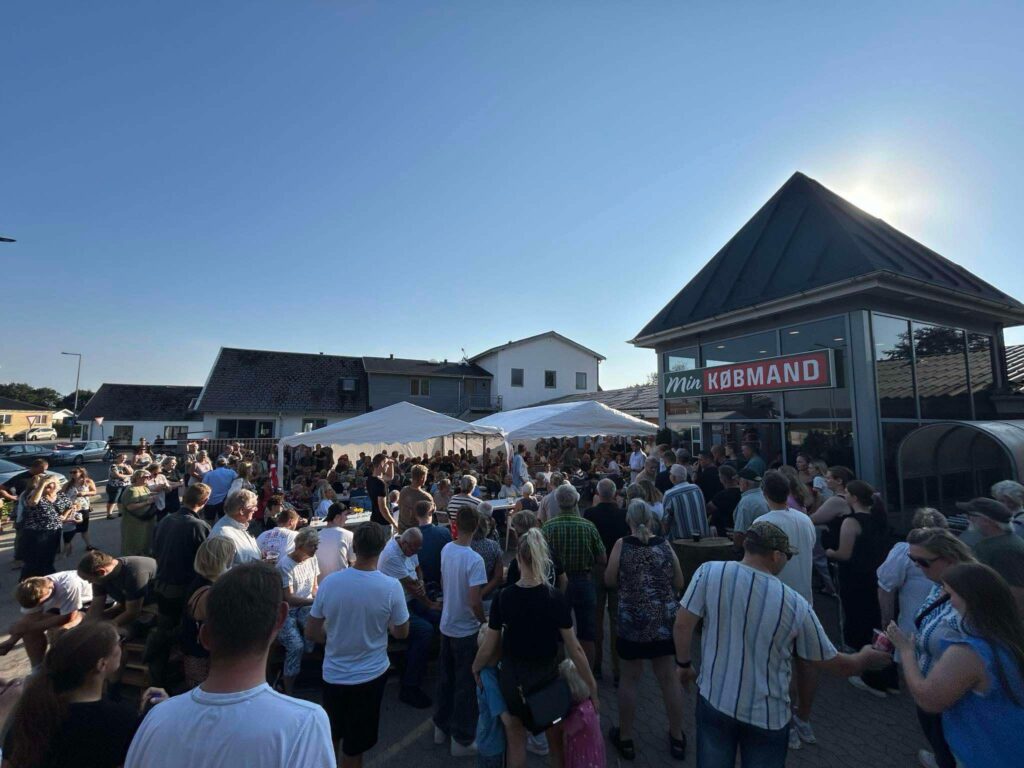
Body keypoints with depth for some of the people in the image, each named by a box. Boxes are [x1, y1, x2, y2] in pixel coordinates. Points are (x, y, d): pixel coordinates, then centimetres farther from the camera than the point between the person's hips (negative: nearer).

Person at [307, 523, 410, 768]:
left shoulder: (329, 582, -16)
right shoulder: (391, 586, -22)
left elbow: (311, 633, -5)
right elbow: (402, 633, -8)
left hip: (333, 673, 2)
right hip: (370, 675, -2)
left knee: (331, 737, 29)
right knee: (353, 747, 19)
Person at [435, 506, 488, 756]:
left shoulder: (446, 549, -7)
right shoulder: (474, 560, -27)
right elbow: (474, 601, -27)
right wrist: (484, 622, -10)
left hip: (446, 625, 6)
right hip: (466, 630, -6)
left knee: (445, 678, 22)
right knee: (465, 685, 11)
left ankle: (441, 727, 39)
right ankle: (461, 740, 25)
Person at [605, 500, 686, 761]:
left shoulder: (622, 544, -11)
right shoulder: (665, 545, -5)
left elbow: (609, 580, -5)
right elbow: (679, 583, 3)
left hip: (632, 621, -2)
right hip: (665, 621, 2)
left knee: (629, 679, 14)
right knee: (668, 678, 19)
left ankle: (625, 738, 29)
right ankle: (677, 738, 35)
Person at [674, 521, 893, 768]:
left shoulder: (709, 572, -19)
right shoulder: (796, 605, -15)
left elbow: (682, 625, -14)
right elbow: (835, 664, 0)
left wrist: (684, 664, 5)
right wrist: (867, 658, 21)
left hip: (715, 700, 1)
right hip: (767, 715, 0)